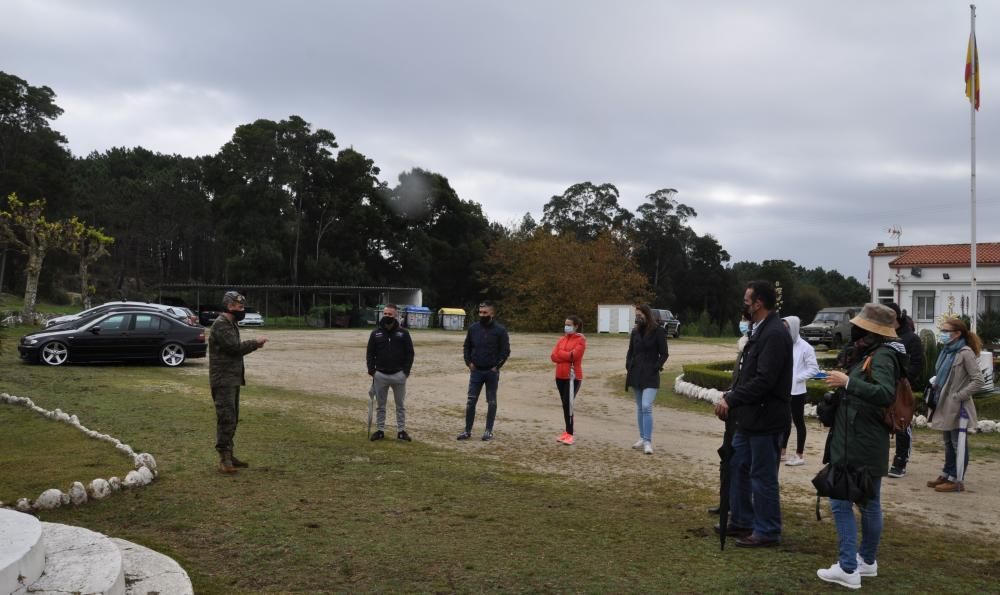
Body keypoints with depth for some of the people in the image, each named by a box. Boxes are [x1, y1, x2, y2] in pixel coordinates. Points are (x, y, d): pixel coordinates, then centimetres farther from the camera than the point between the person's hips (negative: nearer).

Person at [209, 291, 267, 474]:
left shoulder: (231, 324, 17)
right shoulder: (220, 325, -14)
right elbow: (235, 347, -21)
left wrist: (254, 345, 3)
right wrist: (255, 342, -8)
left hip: (233, 378, 10)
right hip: (223, 380, -10)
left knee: (232, 419, 13)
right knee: (226, 418, -11)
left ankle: (229, 455, 21)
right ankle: (224, 459, -10)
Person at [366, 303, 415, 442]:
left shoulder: (403, 333, 0)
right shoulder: (376, 333, 4)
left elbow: (410, 353, 1)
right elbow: (370, 354, 7)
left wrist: (406, 370, -7)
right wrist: (371, 370, -4)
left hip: (399, 375, -1)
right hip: (380, 375, 1)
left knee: (401, 405, 6)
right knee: (380, 405, 9)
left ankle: (401, 431, 14)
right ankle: (380, 430, 17)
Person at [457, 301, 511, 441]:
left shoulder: (500, 330, -8)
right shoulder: (473, 328, 3)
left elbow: (506, 350, -6)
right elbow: (466, 347, 14)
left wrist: (497, 366, -9)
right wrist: (469, 362, 3)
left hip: (491, 372, -3)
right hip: (476, 371, 3)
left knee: (491, 402, 6)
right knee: (471, 401, 2)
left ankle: (489, 431, 14)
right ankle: (467, 431, 9)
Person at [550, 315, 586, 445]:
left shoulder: (581, 340, -6)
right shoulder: (562, 339, 13)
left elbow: (574, 355, -20)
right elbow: (553, 356, 2)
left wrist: (560, 353, -6)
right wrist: (568, 356, -12)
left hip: (573, 377, -6)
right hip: (560, 376, 6)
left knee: (567, 404, -10)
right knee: (565, 404, 10)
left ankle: (570, 434, -4)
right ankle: (567, 432, 18)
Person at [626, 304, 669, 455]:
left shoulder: (658, 331, -6)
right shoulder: (635, 332, 8)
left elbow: (664, 354, -4)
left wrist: (656, 368, -12)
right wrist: (628, 367, 3)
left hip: (650, 376, -5)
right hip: (635, 375, 6)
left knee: (646, 407, -15)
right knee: (640, 407, 11)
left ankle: (648, 442, -13)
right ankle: (642, 439, 20)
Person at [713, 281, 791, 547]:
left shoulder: (775, 334, -20)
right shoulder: (759, 330, 12)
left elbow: (764, 381, -26)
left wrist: (731, 400, -21)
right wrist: (730, 397, 3)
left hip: (765, 418, -10)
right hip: (749, 416, 10)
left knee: (763, 476, 2)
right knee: (737, 467, 18)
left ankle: (767, 532, 16)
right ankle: (743, 521, 30)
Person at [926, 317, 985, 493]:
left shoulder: (965, 353, -15)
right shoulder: (947, 351, 9)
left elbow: (978, 381, -18)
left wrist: (959, 396, -18)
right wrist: (936, 387, 8)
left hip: (957, 407, -8)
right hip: (945, 405, 8)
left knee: (958, 444, 1)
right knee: (948, 443, 17)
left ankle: (957, 480, 8)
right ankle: (947, 475, 27)